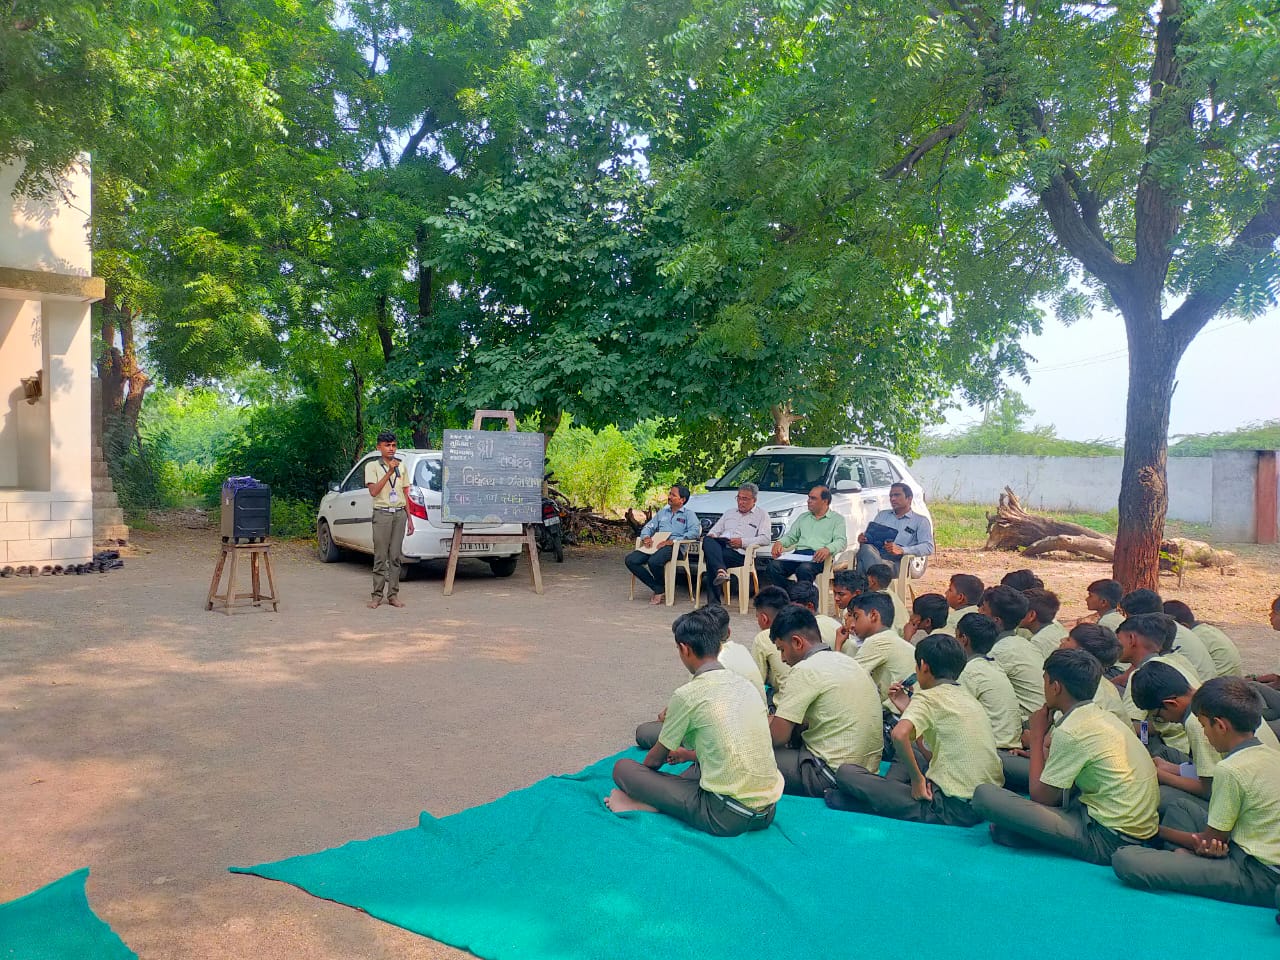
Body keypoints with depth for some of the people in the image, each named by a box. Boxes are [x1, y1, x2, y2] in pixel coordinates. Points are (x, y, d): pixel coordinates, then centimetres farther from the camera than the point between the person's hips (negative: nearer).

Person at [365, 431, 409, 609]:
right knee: (380, 557, -3)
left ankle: (393, 595, 7)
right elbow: (373, 491, -11)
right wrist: (389, 472, -16)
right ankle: (377, 596, 2)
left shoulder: (401, 466, 14)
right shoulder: (372, 466, 2)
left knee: (395, 556, 3)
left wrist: (409, 518, 12)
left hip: (399, 514, 3)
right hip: (382, 514, -3)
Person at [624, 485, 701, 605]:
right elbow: (648, 527, 29)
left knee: (654, 562, -37)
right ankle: (657, 589, -11)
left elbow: (695, 532, -7)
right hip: (655, 544, 7)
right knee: (630, 560, -17)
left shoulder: (688, 514, 10)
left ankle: (661, 589, -4)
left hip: (674, 546, -6)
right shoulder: (662, 512, 29)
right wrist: (646, 537, 2)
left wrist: (672, 541, -17)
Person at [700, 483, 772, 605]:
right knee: (708, 540, -33)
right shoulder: (729, 513, 33)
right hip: (720, 546, 4)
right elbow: (715, 530, 30)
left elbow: (765, 538, 1)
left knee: (712, 559, -33)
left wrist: (743, 542, -12)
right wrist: (711, 535, 3)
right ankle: (720, 571, -49)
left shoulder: (762, 515, 15)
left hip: (740, 553, -4)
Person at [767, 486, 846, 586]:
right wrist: (780, 542, 1)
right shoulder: (803, 517, 29)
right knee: (773, 567, -25)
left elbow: (841, 541, -2)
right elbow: (791, 536, 26)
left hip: (817, 557, -5)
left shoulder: (837, 519, 13)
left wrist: (828, 549, -26)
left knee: (804, 569, -39)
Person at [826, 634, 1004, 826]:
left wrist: (917, 779, -16)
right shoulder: (967, 696, 18)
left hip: (953, 808, -9)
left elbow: (900, 734, -28)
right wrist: (907, 710, 20)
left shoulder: (929, 697, -6)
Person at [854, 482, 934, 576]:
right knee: (866, 548, -36)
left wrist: (901, 550, -18)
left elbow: (928, 547, 0)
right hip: (874, 554, 4)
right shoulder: (882, 515, 31)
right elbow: (870, 535, 28)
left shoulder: (921, 520, 15)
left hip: (896, 561, -4)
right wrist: (863, 538, 0)